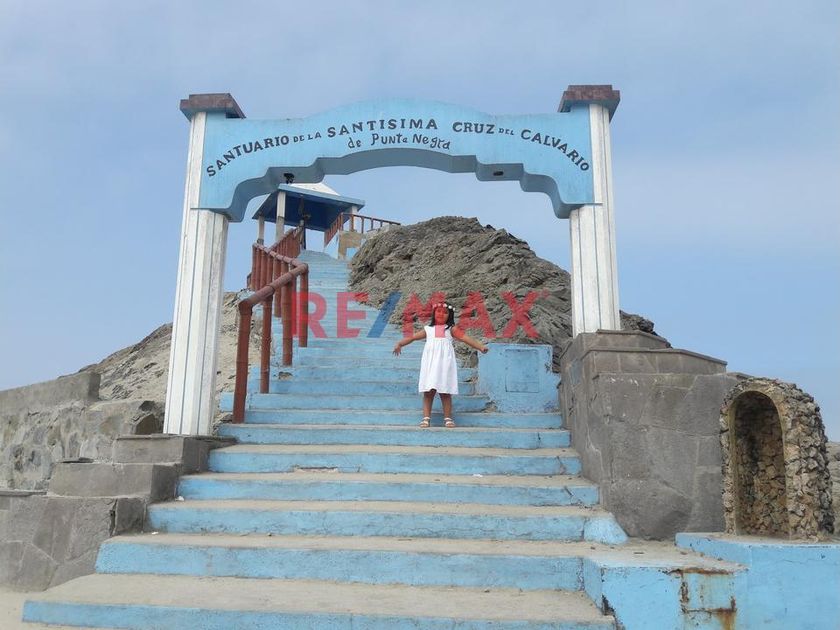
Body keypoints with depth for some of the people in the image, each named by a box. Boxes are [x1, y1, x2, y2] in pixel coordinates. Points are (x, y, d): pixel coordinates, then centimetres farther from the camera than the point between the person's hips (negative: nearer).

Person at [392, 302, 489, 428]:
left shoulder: (451, 329, 10)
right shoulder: (428, 329, 16)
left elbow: (465, 337, 1)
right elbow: (413, 337, 16)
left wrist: (480, 346, -9)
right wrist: (399, 344, 6)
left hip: (445, 363, -1)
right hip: (430, 363, 2)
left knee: (445, 391, 0)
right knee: (428, 391, -1)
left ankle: (448, 418, 9)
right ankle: (426, 417, 4)